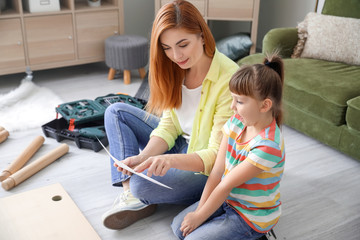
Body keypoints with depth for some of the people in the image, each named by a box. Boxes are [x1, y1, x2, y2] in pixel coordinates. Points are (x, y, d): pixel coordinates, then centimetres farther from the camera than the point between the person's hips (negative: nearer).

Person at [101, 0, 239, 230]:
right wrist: (144, 156, -21)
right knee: (116, 112, 1)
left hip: (209, 169, -7)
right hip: (180, 143, 8)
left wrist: (171, 160, -44)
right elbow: (169, 125, -3)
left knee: (142, 184, -31)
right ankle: (130, 195, -8)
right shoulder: (176, 68, -6)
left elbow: (217, 155, -27)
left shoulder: (228, 79, -28)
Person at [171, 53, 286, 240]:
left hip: (252, 217, -7)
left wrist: (199, 217, -15)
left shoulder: (268, 146, -31)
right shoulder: (236, 122, -7)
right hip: (228, 199, 7)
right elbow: (217, 172, -7)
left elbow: (226, 185, -24)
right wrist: (199, 210, -9)